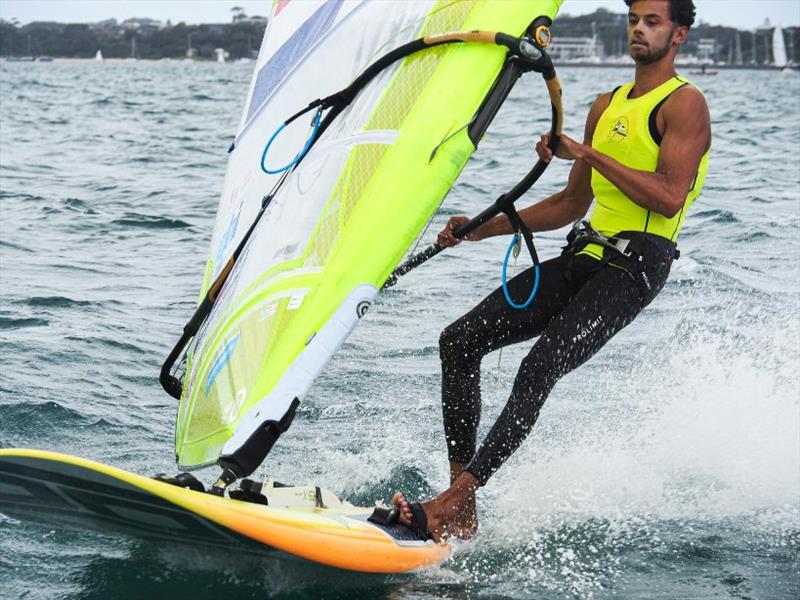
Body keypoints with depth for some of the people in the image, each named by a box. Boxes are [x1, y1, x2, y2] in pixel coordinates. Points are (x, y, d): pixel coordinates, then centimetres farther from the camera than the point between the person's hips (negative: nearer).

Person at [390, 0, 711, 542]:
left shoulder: (685, 104, -3)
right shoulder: (606, 107, 22)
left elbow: (669, 197, -17)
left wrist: (589, 154, -15)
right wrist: (485, 228, 17)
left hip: (636, 264, -8)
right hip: (587, 256, 9)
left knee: (540, 367, -27)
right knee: (460, 340, -5)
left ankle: (452, 504, -29)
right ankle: (463, 510, -8)